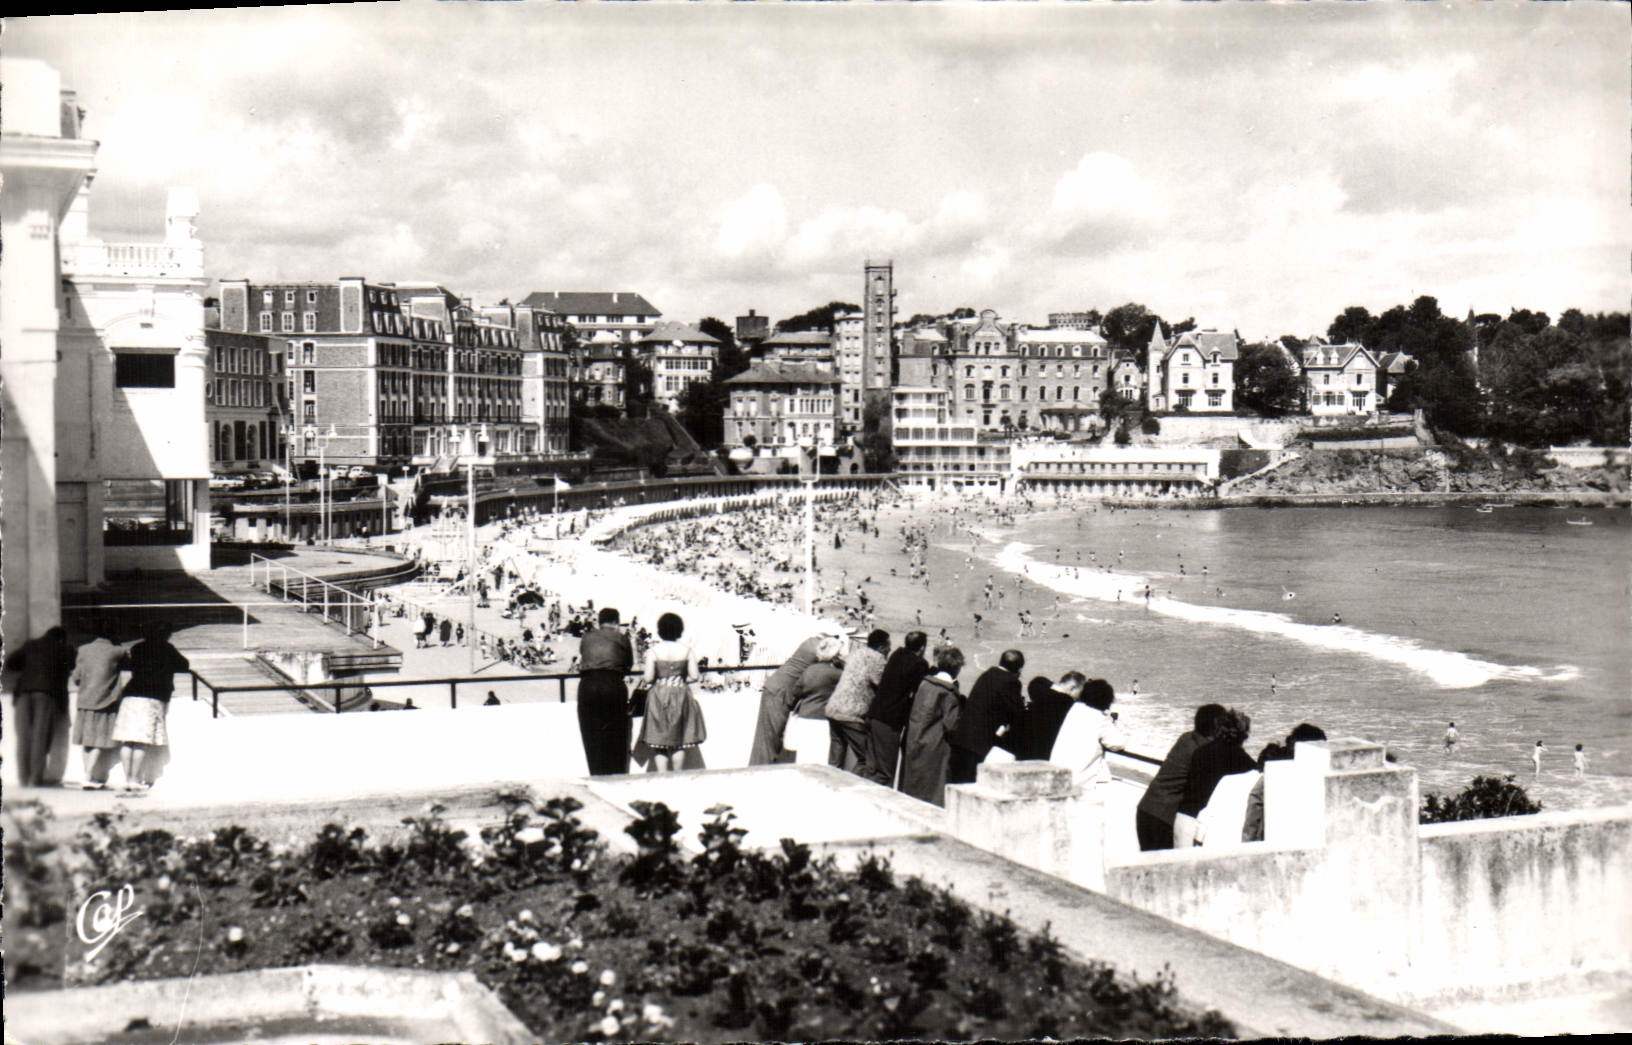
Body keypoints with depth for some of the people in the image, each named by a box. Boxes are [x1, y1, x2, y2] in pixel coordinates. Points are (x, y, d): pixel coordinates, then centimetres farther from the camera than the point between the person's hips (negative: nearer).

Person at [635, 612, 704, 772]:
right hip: (681, 695, 2)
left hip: (659, 695, -1)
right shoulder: (687, 651, -2)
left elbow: (648, 678, -8)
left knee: (658, 745, 2)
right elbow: (694, 676, -3)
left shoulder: (653, 651, -6)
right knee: (679, 743, 9)